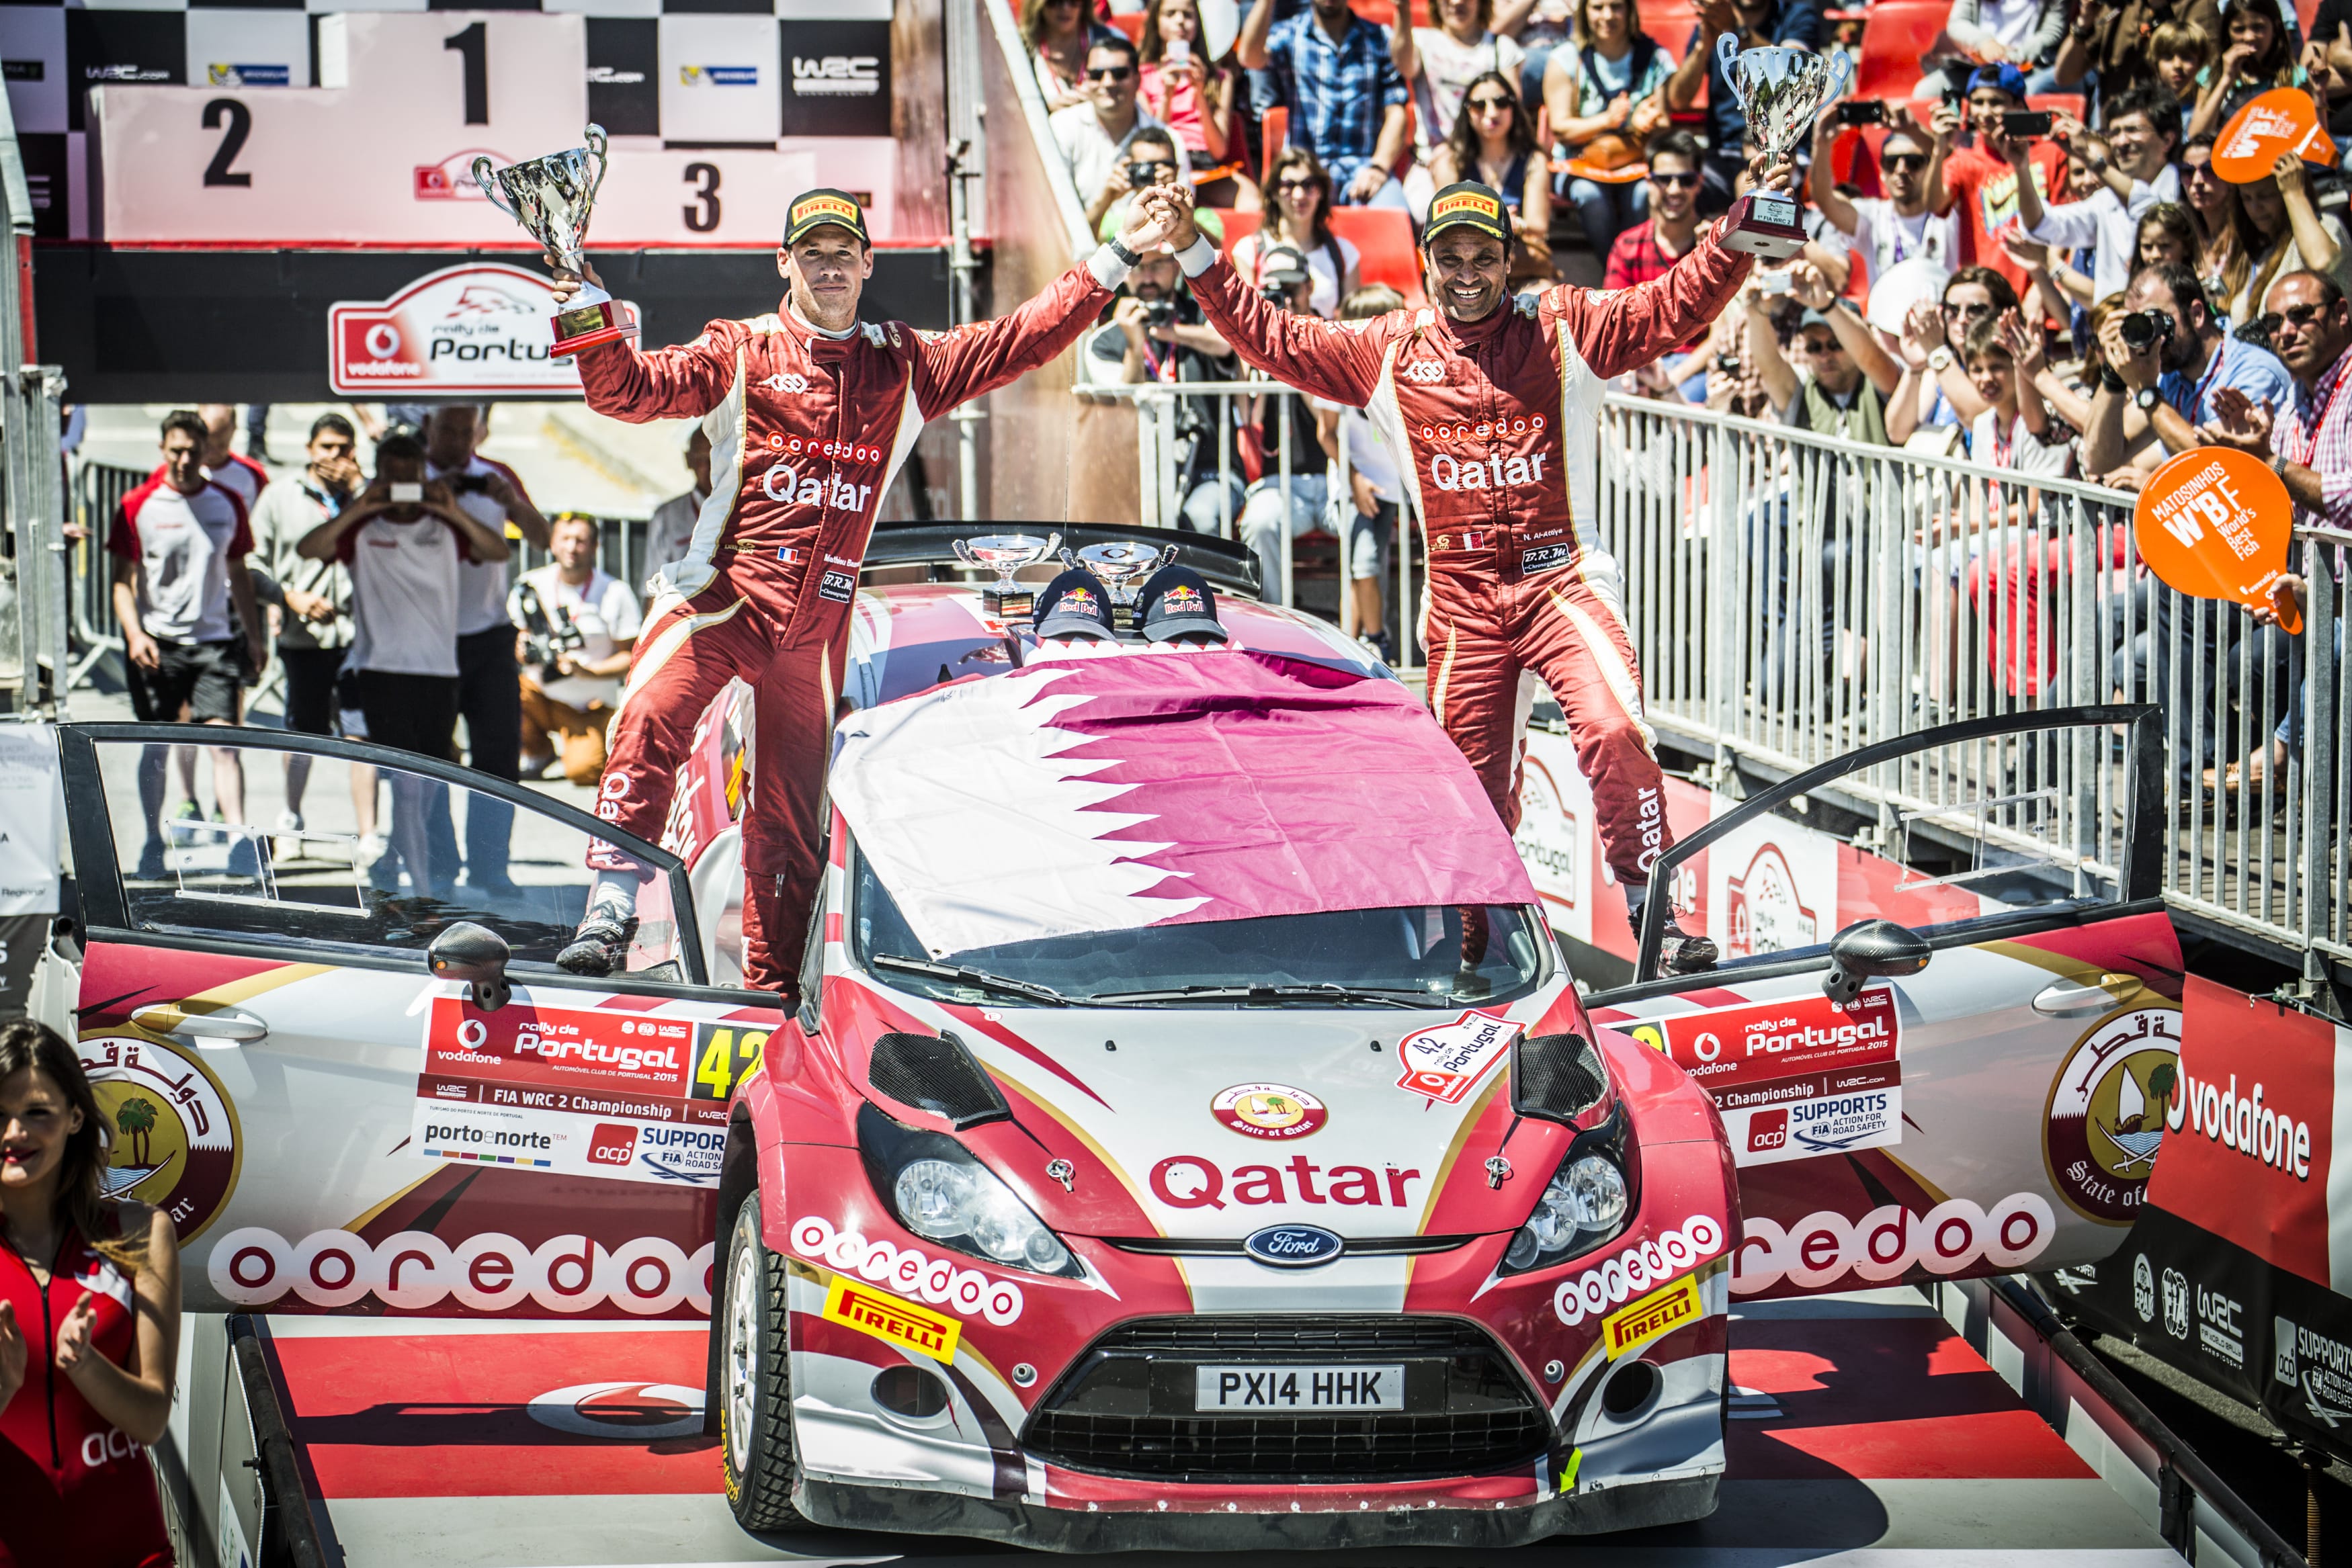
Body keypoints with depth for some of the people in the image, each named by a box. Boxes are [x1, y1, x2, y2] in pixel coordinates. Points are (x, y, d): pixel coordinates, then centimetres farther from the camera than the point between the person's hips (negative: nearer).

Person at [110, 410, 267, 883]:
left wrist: (254, 636, 12)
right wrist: (135, 634, -14)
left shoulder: (227, 503, 7)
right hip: (157, 642, -1)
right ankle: (153, 843, 14)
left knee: (225, 741, -8)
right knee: (155, 745, 4)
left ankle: (239, 841, -12)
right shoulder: (138, 505, -2)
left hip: (215, 637, 1)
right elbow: (122, 577, -1)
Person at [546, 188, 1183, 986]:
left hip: (817, 621, 3)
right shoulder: (741, 352, 8)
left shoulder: (905, 367, 15)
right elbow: (632, 389, 1)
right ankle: (612, 906, -25)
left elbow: (1022, 339, 15)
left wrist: (1118, 257, 11)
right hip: (720, 594, -2)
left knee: (793, 809, 6)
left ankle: (772, 984, 15)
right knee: (648, 720, -27)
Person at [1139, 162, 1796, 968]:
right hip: (1462, 602, 2)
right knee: (1474, 782, 7)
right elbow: (1275, 340, 12)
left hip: (1561, 582, -2)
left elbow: (1674, 305, -4)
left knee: (1615, 731, -24)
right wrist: (1195, 255, 7)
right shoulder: (1389, 352, 9)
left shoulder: (1563, 329, 3)